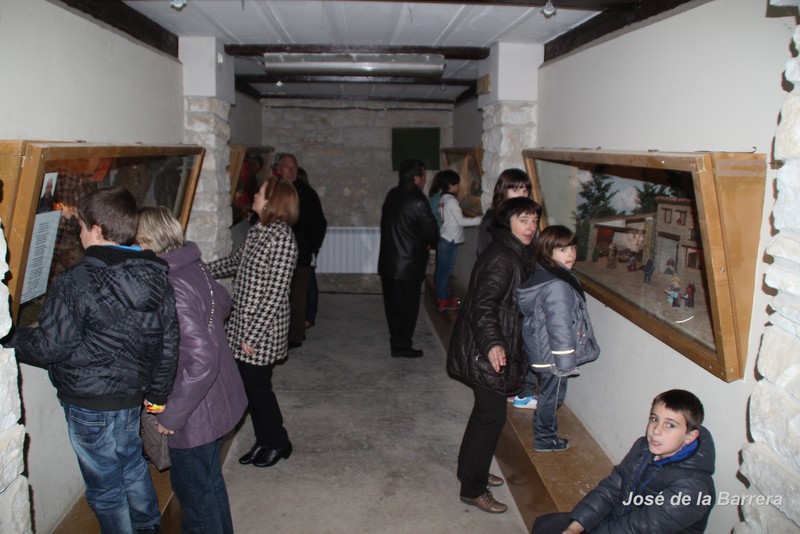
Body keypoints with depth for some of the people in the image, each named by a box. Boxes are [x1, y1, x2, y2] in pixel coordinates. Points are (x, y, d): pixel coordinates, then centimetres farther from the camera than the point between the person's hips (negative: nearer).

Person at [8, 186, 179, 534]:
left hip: (91, 403, -7)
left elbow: (48, 347, -17)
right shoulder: (155, 275, -3)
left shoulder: (76, 282, -22)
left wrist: (11, 338, 3)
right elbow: (169, 343, 1)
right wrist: (157, 393, 13)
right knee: (131, 463, 28)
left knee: (105, 486, 12)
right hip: (133, 393, 7)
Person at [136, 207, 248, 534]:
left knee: (195, 492, 12)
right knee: (209, 480, 28)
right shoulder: (193, 267, -3)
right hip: (221, 399, 9)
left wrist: (171, 415, -21)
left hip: (196, 413, -9)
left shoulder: (170, 289, -28)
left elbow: (202, 361, -31)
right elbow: (223, 302, 18)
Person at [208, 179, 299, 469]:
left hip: (262, 330, -8)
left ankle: (279, 443, 26)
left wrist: (253, 334, -20)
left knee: (257, 386, 4)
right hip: (242, 323, 8)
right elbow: (234, 262, 25)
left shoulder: (281, 238, -21)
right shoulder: (256, 231, 7)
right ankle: (263, 441, 33)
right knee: (249, 384, 16)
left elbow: (276, 293, -22)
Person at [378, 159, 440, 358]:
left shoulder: (392, 195, 6)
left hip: (387, 261, 7)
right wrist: (430, 243, 9)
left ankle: (396, 341, 27)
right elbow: (431, 231, -16)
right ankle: (402, 346, 12)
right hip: (408, 264, -7)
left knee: (393, 304, 15)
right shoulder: (417, 201, -18)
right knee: (408, 306, 5)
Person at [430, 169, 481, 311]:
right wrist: (479, 220, -10)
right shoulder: (451, 200, -16)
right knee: (446, 270, -1)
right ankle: (443, 300, 7)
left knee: (441, 269, 15)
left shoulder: (442, 199, 9)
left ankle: (441, 296, 26)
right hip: (450, 240, -9)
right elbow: (461, 221, -15)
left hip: (443, 238, 9)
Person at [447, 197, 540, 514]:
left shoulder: (516, 254, 10)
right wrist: (492, 343, -41)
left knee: (486, 411, 21)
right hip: (487, 352, -10)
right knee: (492, 415, -1)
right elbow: (483, 305, -30)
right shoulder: (500, 258, -22)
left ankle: (471, 470, 39)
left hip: (497, 347, 10)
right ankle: (473, 489, 13)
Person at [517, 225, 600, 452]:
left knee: (548, 393, 24)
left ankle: (544, 431, 41)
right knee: (552, 395, 11)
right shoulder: (557, 286, -28)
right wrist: (567, 363, -19)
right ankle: (545, 439, 29)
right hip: (553, 356, -9)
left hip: (541, 351, 9)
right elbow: (560, 327, -27)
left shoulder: (541, 276, 3)